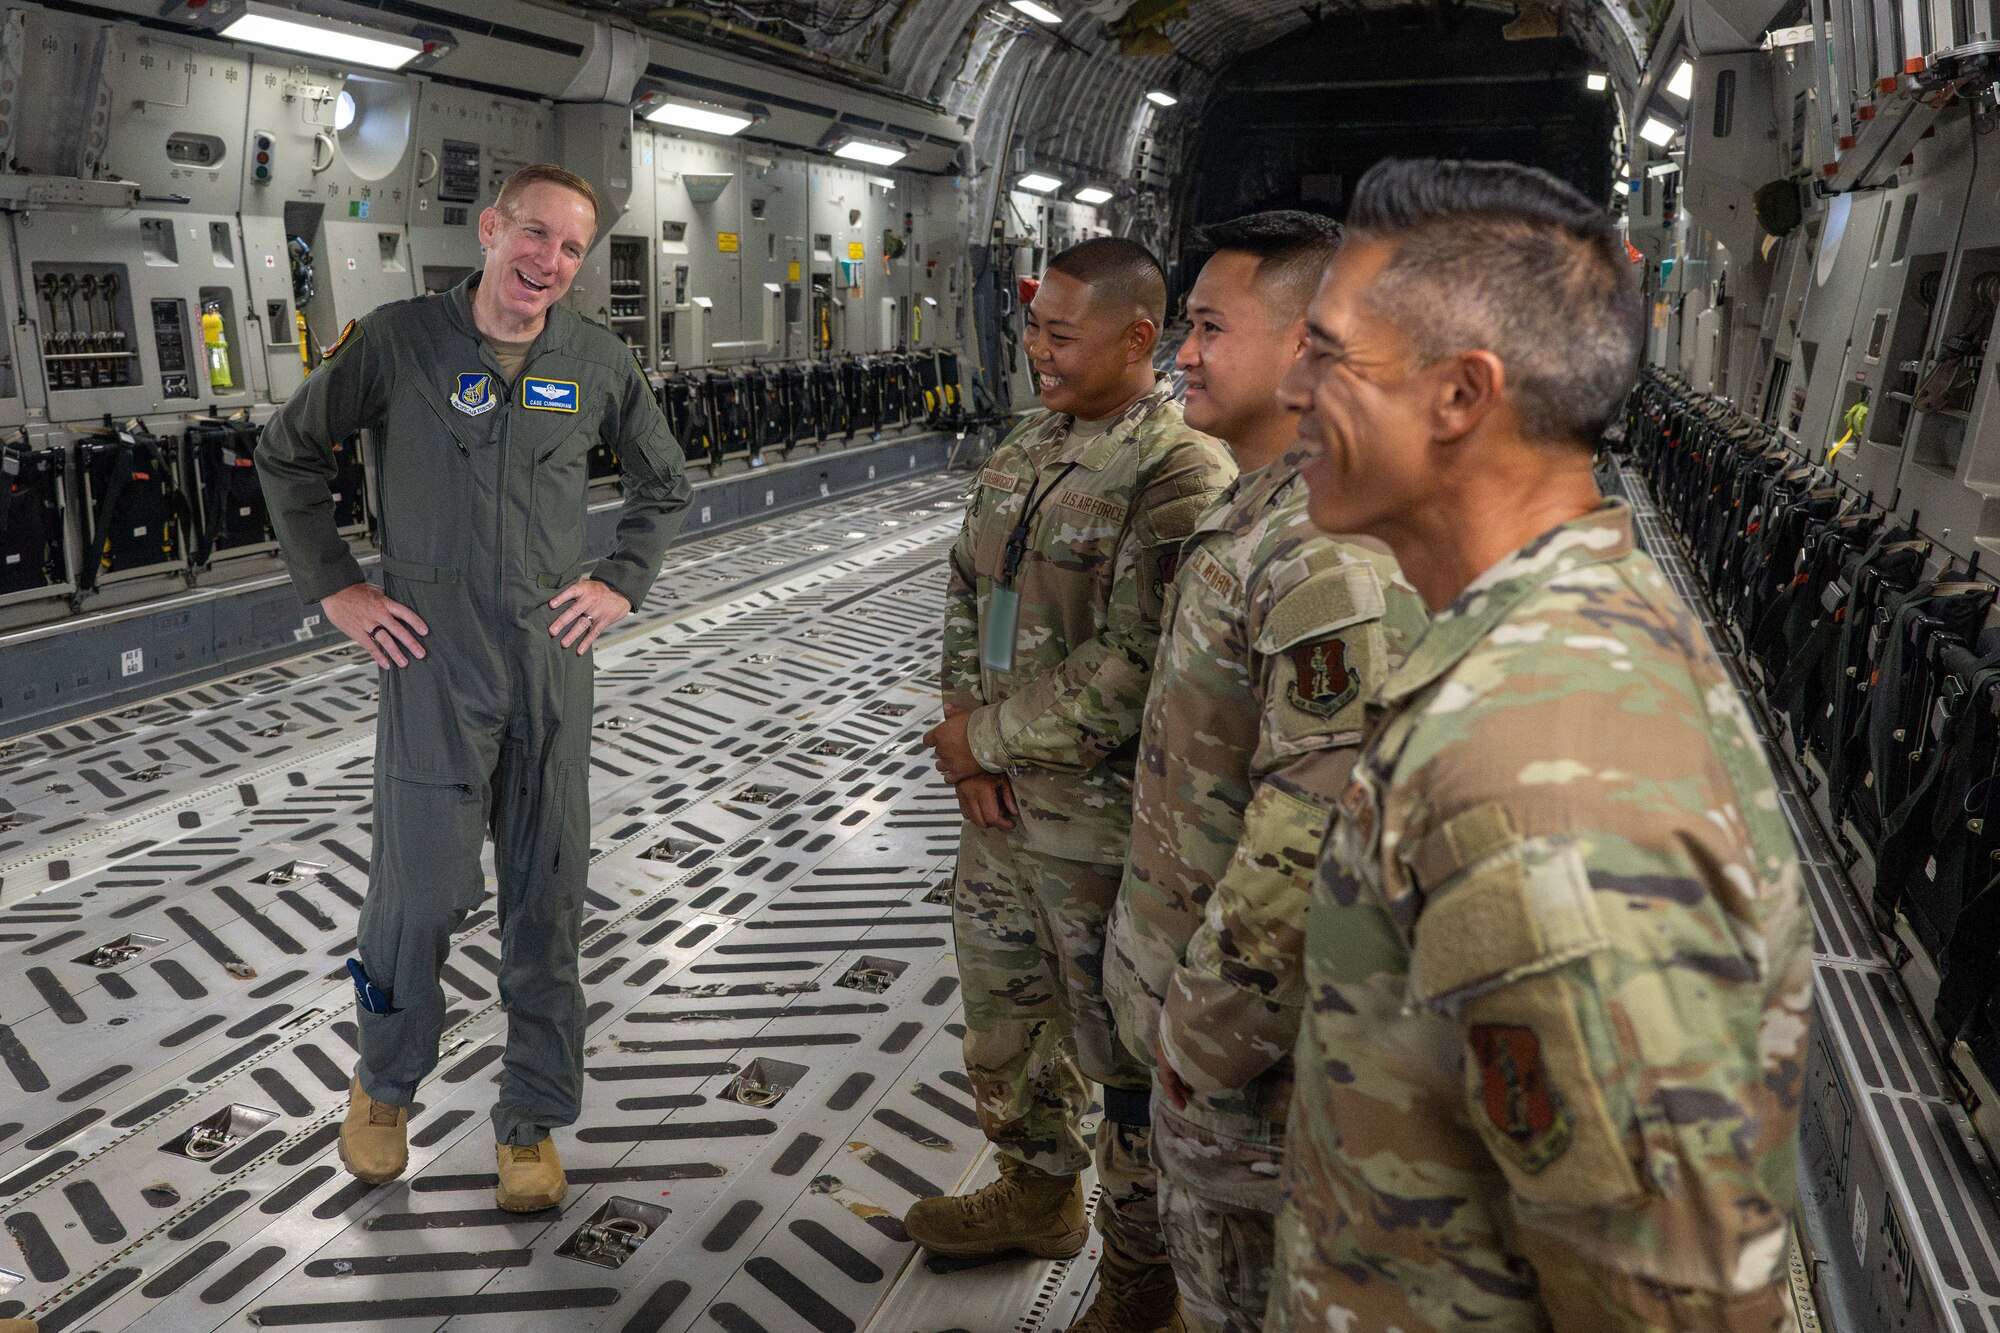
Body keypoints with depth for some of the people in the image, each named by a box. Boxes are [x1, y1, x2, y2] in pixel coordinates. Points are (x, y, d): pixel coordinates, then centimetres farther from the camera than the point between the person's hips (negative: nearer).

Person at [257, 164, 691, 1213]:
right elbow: (286, 454, 8)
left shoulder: (596, 360, 4)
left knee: (546, 892, 8)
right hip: (431, 656, -2)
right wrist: (334, 588, 2)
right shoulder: (397, 340, -3)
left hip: (553, 655, 2)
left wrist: (622, 582, 6)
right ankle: (384, 1081, 33)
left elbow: (663, 481, 18)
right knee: (421, 886, 2)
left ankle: (530, 1118, 25)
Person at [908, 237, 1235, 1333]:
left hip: (1102, 822, -8)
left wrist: (987, 739, -15)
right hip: (999, 799, 8)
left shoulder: (1183, 473, -18)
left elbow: (1136, 667, -24)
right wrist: (969, 732, -3)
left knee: (1126, 1051, 8)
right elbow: (967, 593, 12)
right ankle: (1036, 1192, 49)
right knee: (1004, 1009, 24)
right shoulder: (1025, 448, 8)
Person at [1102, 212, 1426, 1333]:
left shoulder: (1333, 558, -29)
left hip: (1248, 1027, -9)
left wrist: (1208, 1029, -19)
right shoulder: (1257, 512, 6)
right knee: (1206, 1238, 28)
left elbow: (1308, 837, -30)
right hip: (1197, 984, 9)